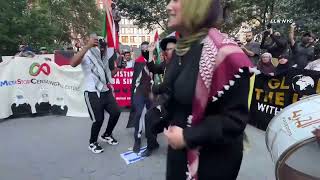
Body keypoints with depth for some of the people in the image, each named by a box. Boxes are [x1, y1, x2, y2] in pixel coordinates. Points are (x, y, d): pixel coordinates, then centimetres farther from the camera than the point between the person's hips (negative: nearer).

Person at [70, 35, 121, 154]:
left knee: (116, 112, 8)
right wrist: (87, 46, -39)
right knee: (98, 119, -4)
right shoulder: (86, 56, -11)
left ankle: (106, 135, 32)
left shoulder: (104, 58, 13)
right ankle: (92, 143, 23)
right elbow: (73, 63, -34)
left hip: (106, 92, 8)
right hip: (92, 93, -7)